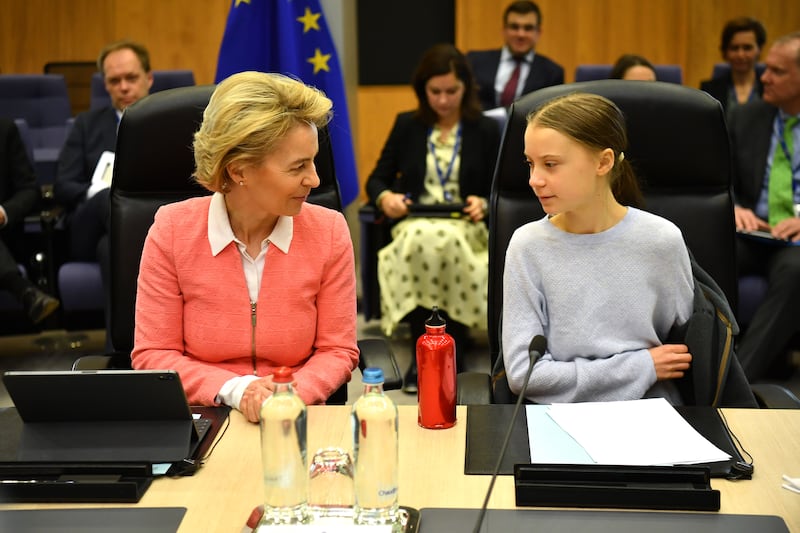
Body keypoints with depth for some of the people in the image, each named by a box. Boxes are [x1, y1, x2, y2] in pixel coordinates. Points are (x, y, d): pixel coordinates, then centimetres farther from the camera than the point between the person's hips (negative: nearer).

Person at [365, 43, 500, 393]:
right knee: (422, 240, -38)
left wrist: (484, 204, -13)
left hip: (467, 229, 0)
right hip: (414, 225, 1)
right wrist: (385, 197, -11)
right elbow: (377, 179, 13)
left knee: (446, 241, -39)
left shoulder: (486, 130, 12)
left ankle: (451, 350, -26)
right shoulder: (406, 125, 14)